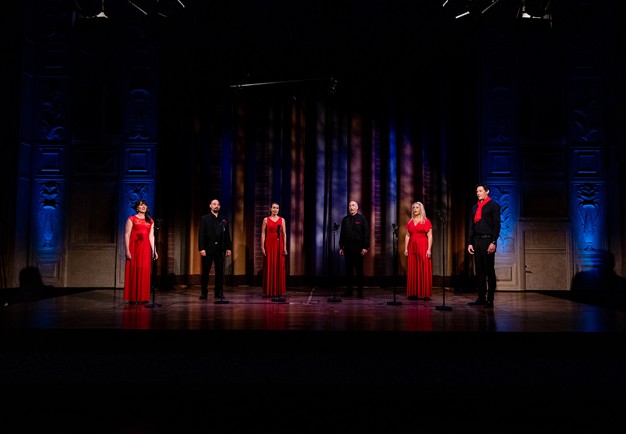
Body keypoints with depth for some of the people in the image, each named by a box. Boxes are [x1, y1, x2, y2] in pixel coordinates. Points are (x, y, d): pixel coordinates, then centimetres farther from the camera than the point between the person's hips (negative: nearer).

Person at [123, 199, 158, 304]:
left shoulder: (150, 221, 14)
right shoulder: (131, 219, 1)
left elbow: (151, 236, 12)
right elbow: (127, 235, -4)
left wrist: (154, 251, 6)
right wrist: (127, 250, -13)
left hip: (146, 249, 4)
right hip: (134, 247, -4)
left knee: (144, 272, 3)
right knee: (134, 271, -3)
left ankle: (143, 297, 10)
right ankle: (133, 298, 3)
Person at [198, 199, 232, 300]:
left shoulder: (223, 220, 11)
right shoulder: (205, 218, 3)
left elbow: (227, 235, 11)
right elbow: (201, 235, -3)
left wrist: (229, 248, 4)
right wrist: (201, 248, -12)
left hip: (220, 249, 3)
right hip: (208, 249, -3)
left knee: (220, 272, 5)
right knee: (205, 272, 1)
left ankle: (219, 292, 12)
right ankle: (204, 292, 8)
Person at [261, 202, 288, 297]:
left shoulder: (282, 220, 7)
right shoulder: (266, 219, 3)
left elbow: (284, 234, 4)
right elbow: (263, 233, 0)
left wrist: (285, 247, -2)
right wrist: (262, 247, -7)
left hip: (279, 245, 1)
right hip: (269, 244, -1)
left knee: (279, 267, 2)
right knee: (269, 267, 0)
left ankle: (278, 290, 10)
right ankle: (269, 290, 7)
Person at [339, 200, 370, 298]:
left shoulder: (362, 218, 1)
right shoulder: (345, 219, 12)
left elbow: (366, 234, -4)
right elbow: (342, 234, 14)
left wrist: (365, 247, -11)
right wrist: (341, 247, 9)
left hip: (358, 247, -4)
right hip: (347, 247, 4)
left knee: (359, 270, -1)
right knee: (348, 270, 6)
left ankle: (360, 291, 3)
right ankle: (349, 290, 13)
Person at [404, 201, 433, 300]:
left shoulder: (426, 221, -1)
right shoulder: (410, 221, 13)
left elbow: (430, 236, -6)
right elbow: (407, 236, 13)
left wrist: (429, 249, -14)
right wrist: (405, 248, 5)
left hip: (423, 247, -4)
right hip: (412, 247, 4)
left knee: (424, 270, -4)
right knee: (412, 271, 3)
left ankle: (425, 294, -1)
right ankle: (413, 293, 7)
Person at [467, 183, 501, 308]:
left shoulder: (494, 205, 0)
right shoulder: (475, 207, 17)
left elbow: (496, 225, -7)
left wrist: (493, 242, -14)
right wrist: (470, 243, 10)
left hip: (488, 240, -6)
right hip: (476, 241, 6)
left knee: (489, 271, -2)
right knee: (479, 271, 7)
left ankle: (490, 299, 2)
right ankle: (481, 298, 12)